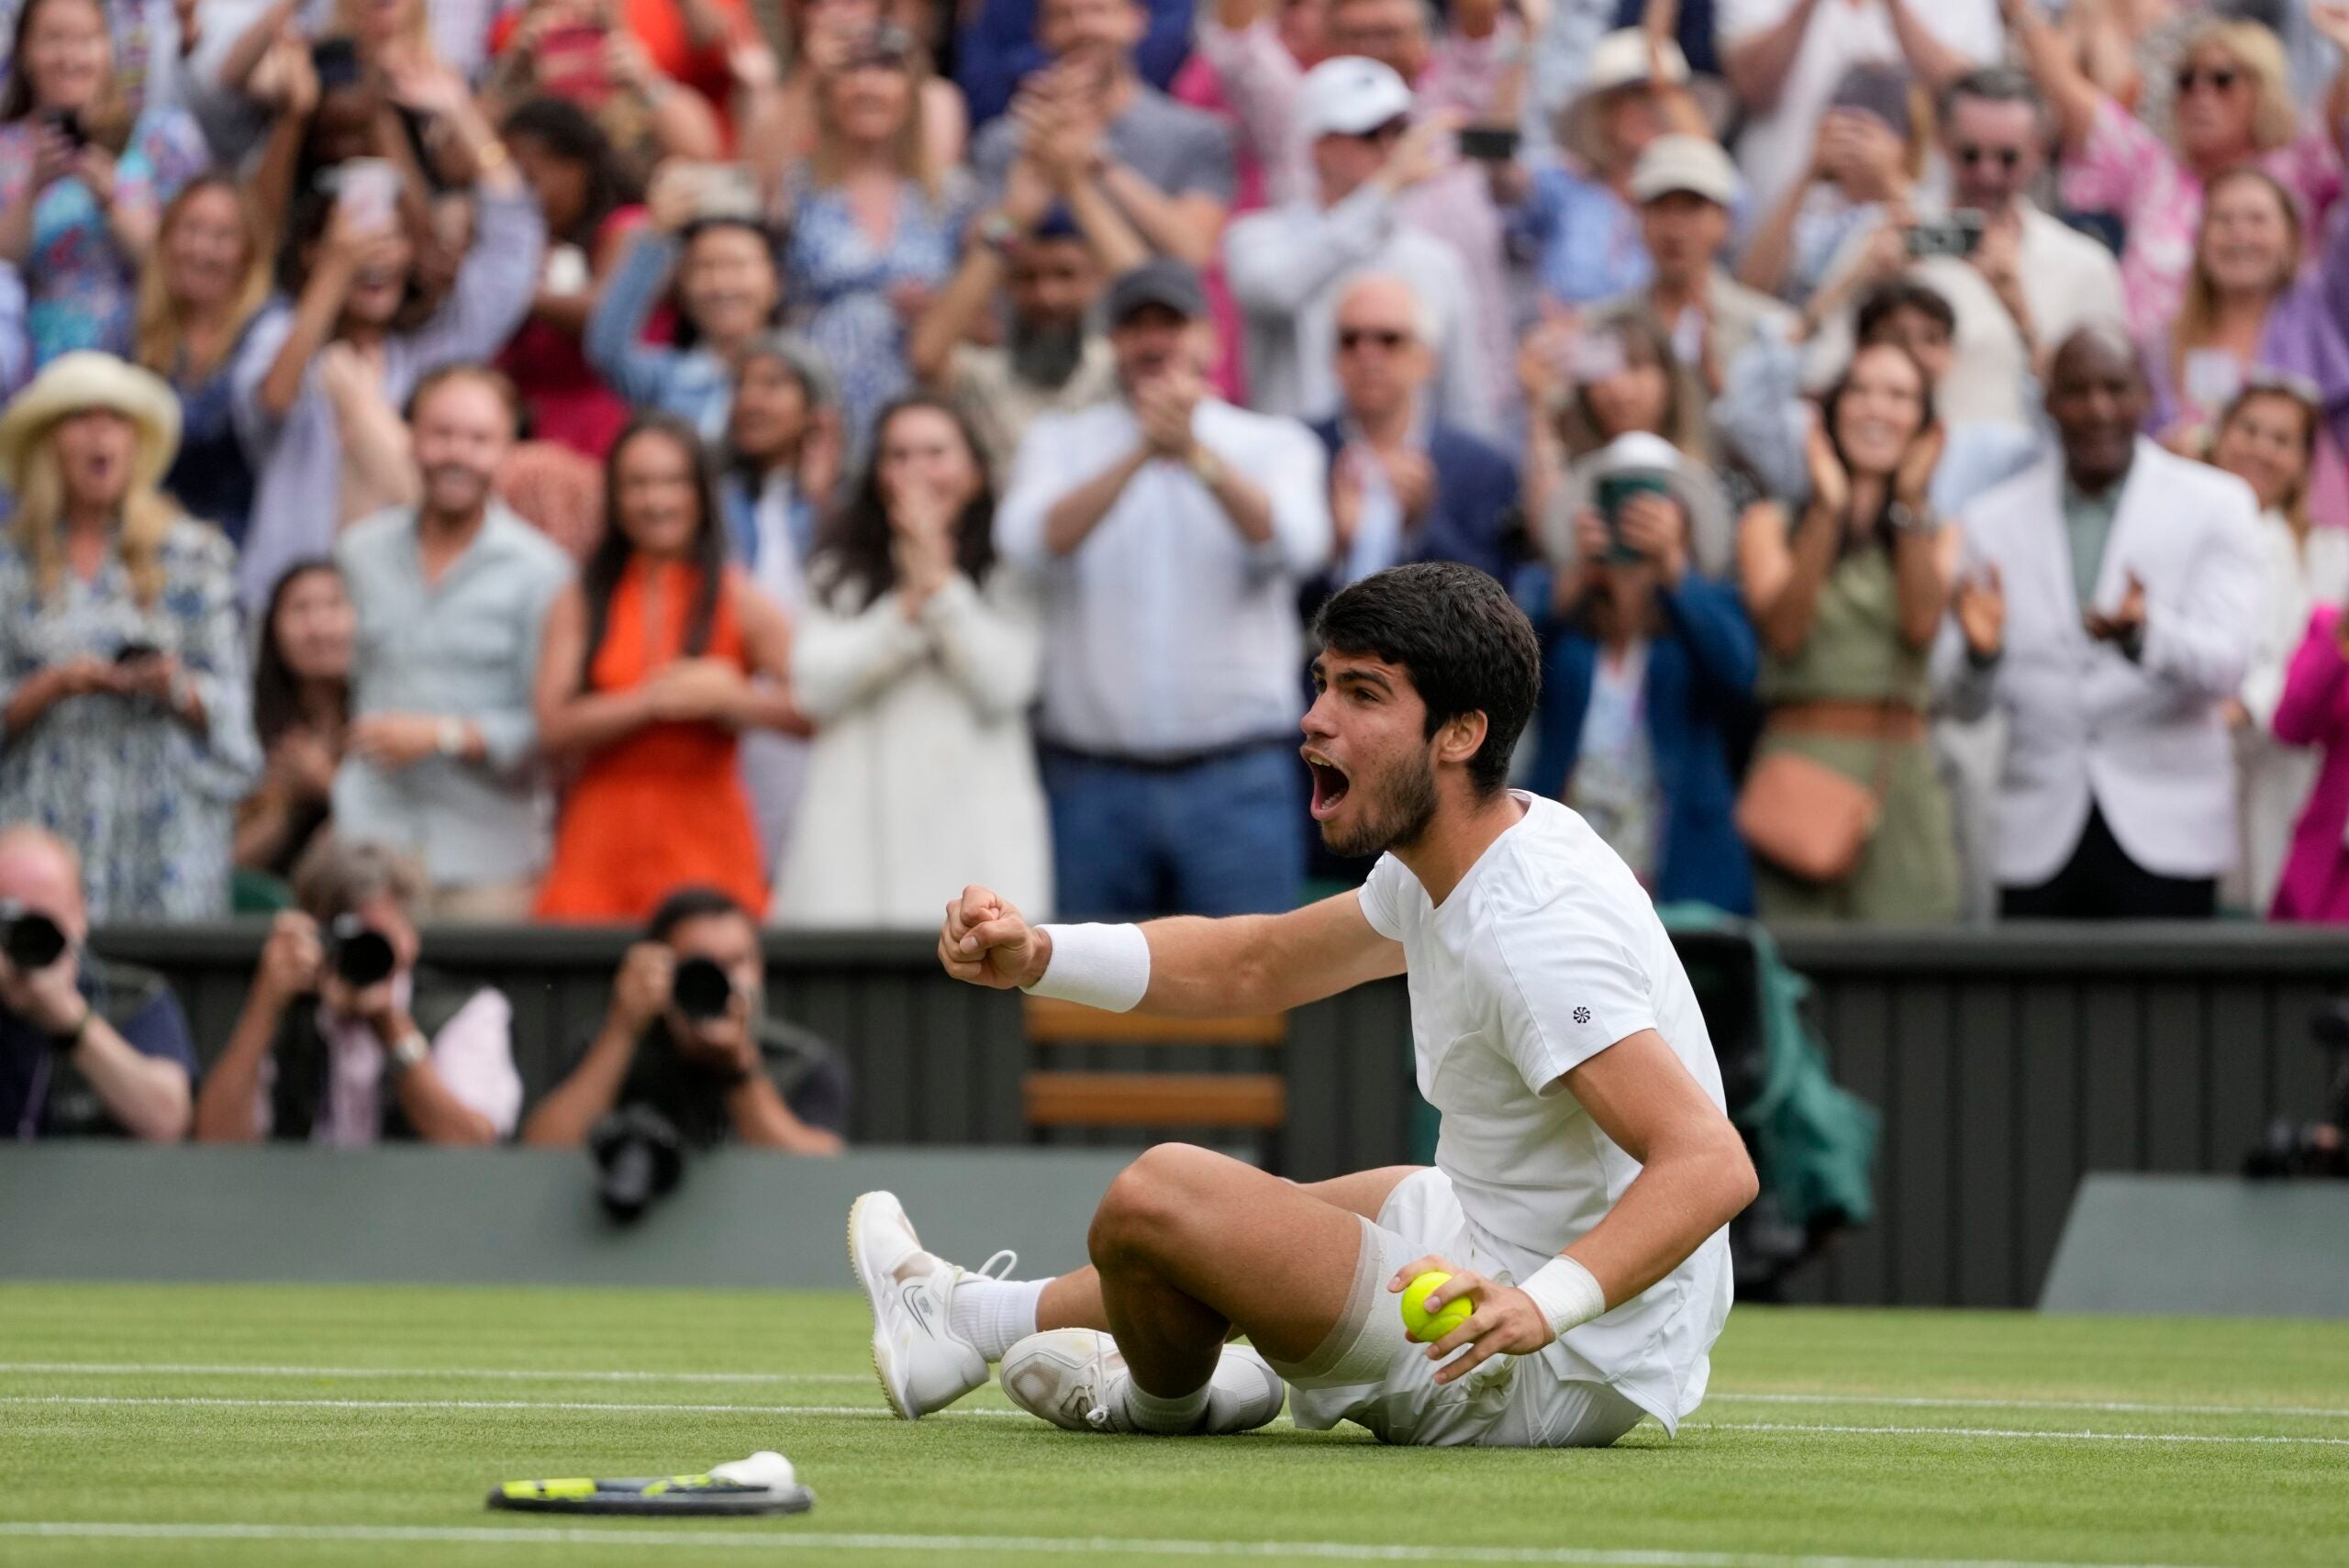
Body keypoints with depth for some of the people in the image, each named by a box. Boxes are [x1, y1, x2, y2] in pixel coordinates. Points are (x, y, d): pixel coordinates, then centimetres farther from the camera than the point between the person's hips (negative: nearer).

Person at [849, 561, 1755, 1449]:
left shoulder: (1534, 935, -26)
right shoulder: (1455, 861, 5)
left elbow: (1714, 1164, -35)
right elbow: (1253, 966, 19)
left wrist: (1541, 1306, -47)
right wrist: (1033, 954, 6)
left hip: (1552, 1381, -11)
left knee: (1159, 1195, -13)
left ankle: (1160, 1401, 20)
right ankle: (969, 1319, 52)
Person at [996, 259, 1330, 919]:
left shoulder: (1273, 444, 7)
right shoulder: (1061, 442, 10)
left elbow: (1293, 544, -14)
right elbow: (1030, 542, -11)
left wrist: (1197, 455, -30)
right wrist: (1140, 455, -25)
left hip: (1234, 786, -1)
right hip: (1093, 783, 1)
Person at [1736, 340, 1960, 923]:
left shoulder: (1936, 534, 17)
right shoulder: (1770, 522, 11)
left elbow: (1922, 624, -3)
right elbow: (1785, 628, -6)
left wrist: (1910, 499, -7)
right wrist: (1827, 509, -12)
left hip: (1902, 779, 2)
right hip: (1802, 759, -2)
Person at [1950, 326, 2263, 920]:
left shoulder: (2215, 507, 4)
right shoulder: (1994, 520, 9)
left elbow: (2225, 665, -8)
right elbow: (1970, 705, 8)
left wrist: (2143, 632, -29)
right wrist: (1981, 650, -16)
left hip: (2166, 835, -2)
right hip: (2040, 839, 2)